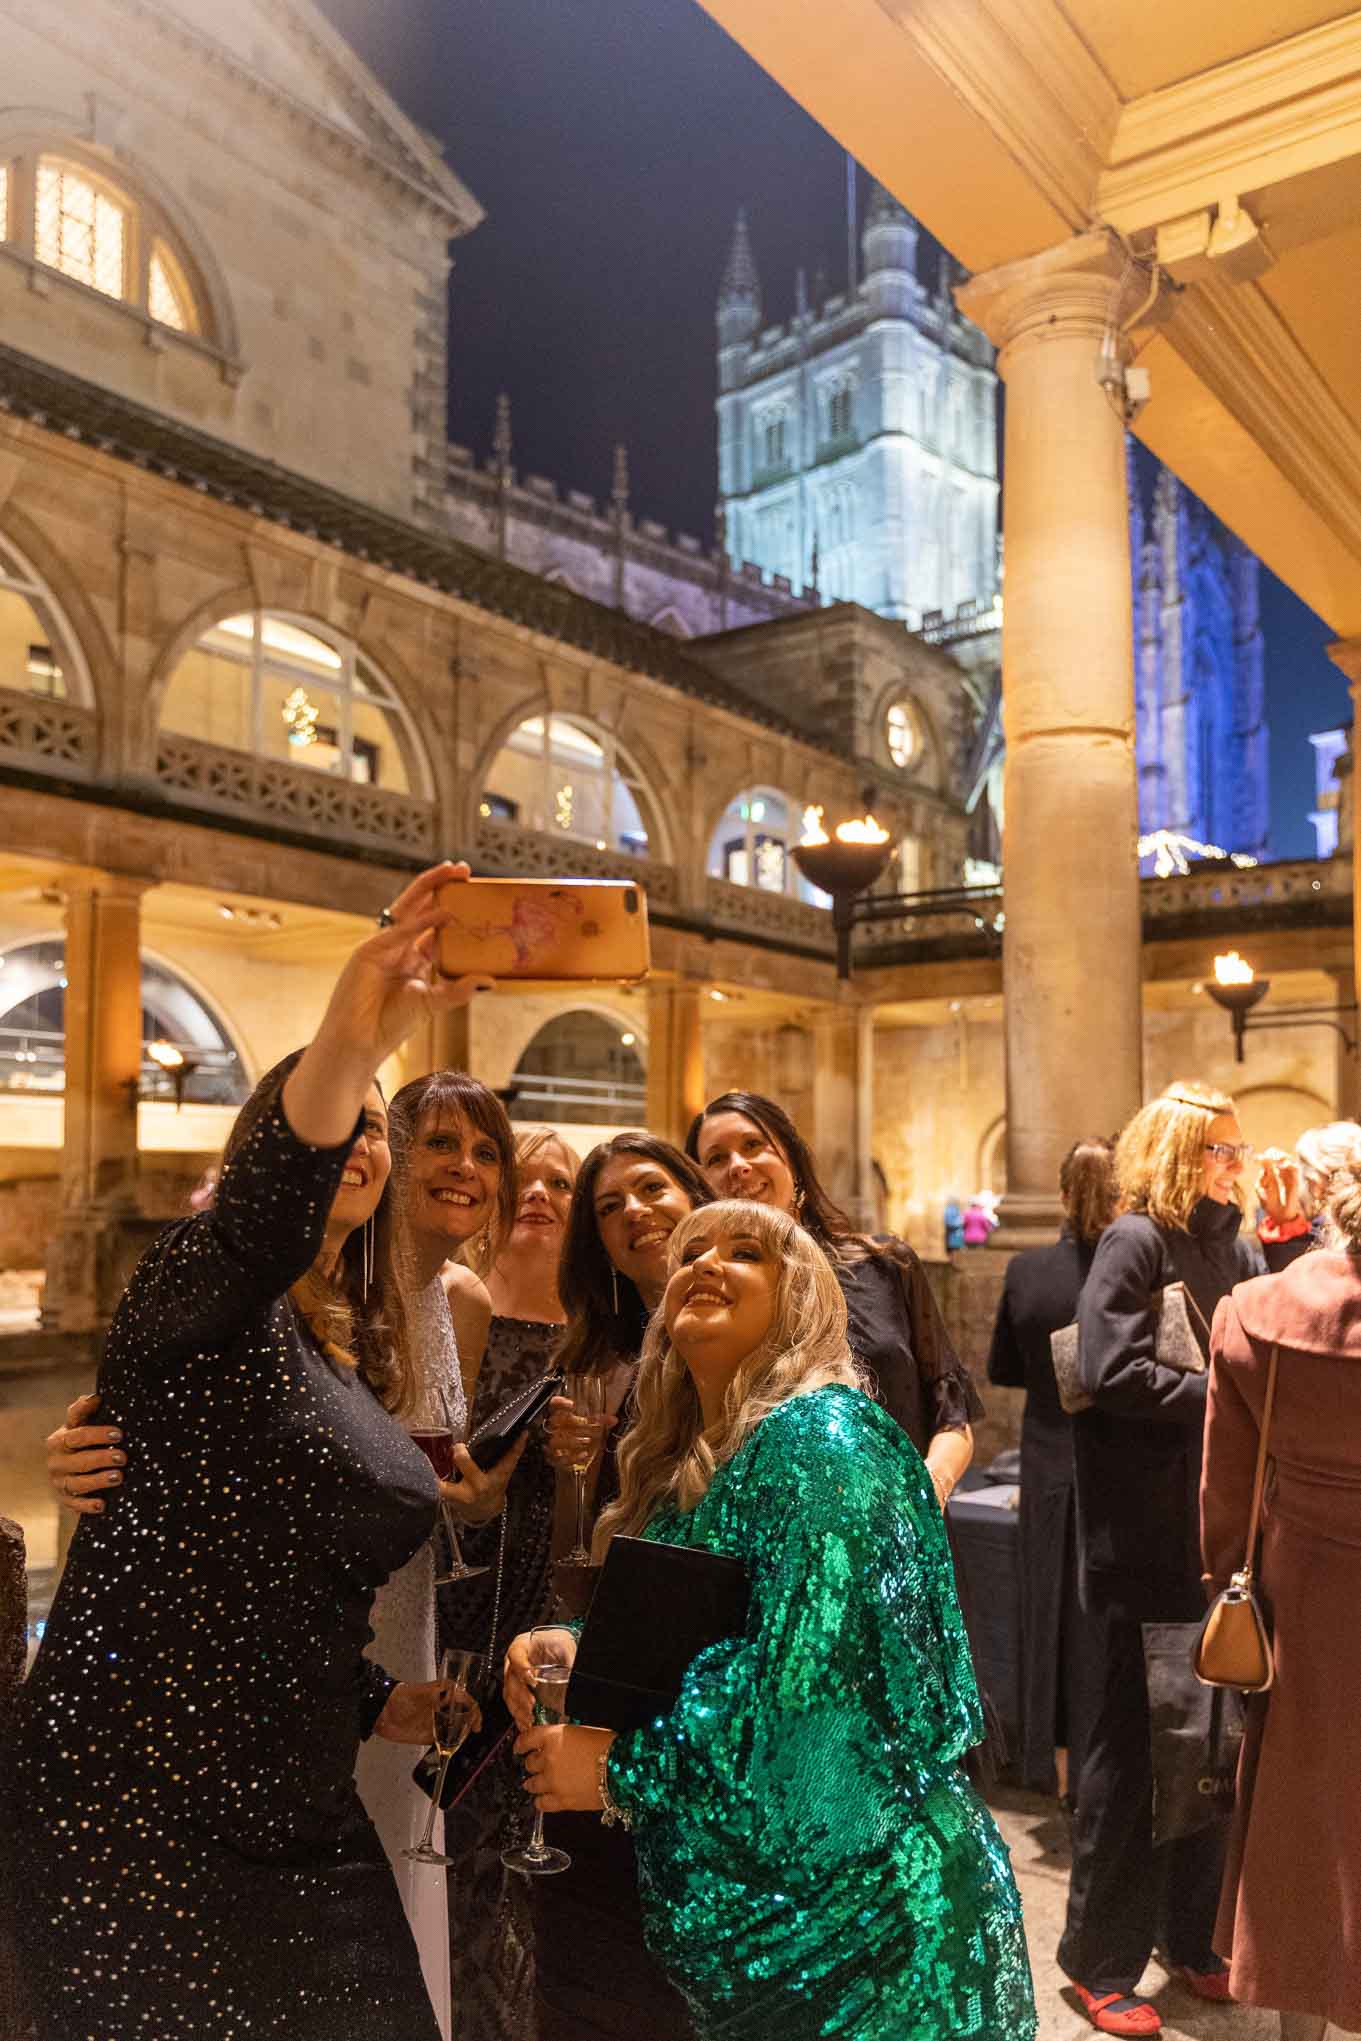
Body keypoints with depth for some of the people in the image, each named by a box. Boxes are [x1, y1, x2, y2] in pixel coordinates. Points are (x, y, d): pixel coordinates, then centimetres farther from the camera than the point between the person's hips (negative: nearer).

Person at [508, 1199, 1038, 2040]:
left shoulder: (818, 1437, -20)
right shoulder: (680, 1462, 6)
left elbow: (808, 1677, -29)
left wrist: (616, 1768, -18)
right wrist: (572, 1652, -7)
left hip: (856, 1900, -7)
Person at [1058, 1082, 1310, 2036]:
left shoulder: (1232, 1245, 9)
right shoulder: (1135, 1241, -11)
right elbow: (1113, 1369, -21)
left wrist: (1290, 1229, -2)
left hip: (1222, 1533, 7)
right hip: (1147, 1543, -7)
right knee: (1137, 1743, 5)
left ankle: (1194, 1936, 35)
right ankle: (1102, 1959, 22)